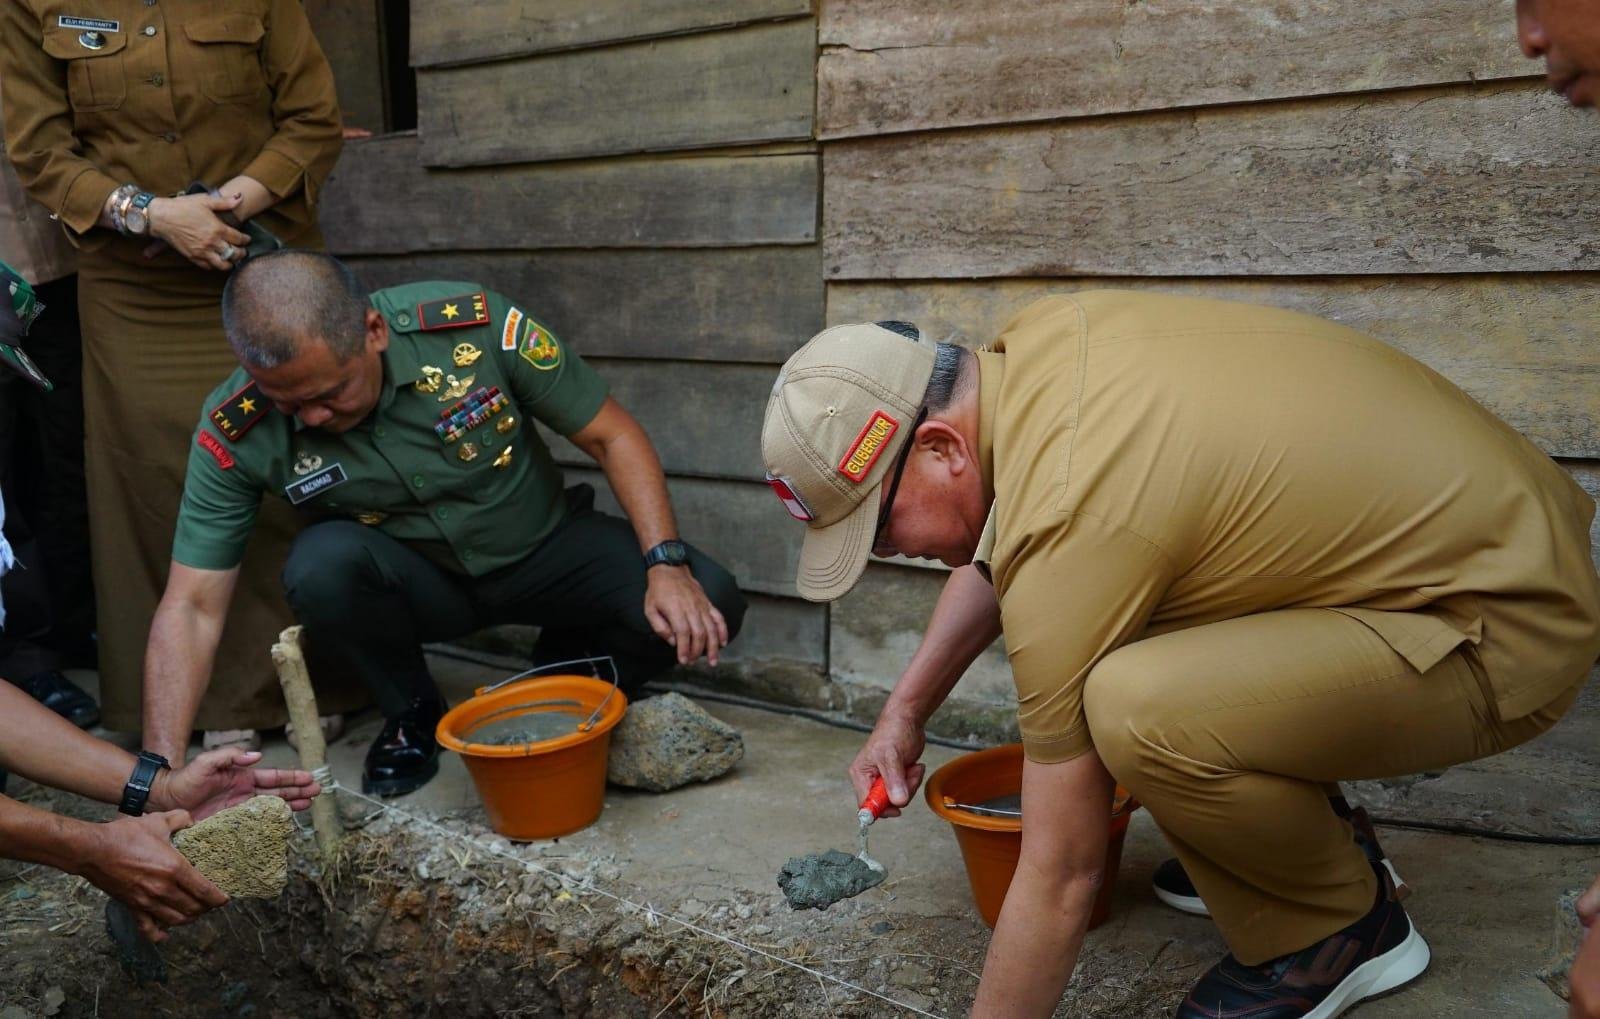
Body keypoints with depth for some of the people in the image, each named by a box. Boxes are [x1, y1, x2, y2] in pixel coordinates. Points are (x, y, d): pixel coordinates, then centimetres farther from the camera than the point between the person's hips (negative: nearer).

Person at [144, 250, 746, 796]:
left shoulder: (475, 326, -25)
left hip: (542, 551, 0)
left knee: (709, 605, -23)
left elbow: (612, 437, -15)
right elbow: (191, 606, -18)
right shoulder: (235, 433, -21)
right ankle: (412, 712, -2)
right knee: (321, 564, -34)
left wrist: (667, 564, -26)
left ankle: (564, 677, 10)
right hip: (411, 582, 0)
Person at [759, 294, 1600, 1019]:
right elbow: (996, 549, 17)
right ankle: (1307, 837, 22)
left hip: (1514, 629, -9)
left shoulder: (1068, 529, -29)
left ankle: (1341, 928, 0)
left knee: (1135, 710, -31)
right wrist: (907, 707, 11)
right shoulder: (1038, 337, -3)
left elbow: (1061, 873, -20)